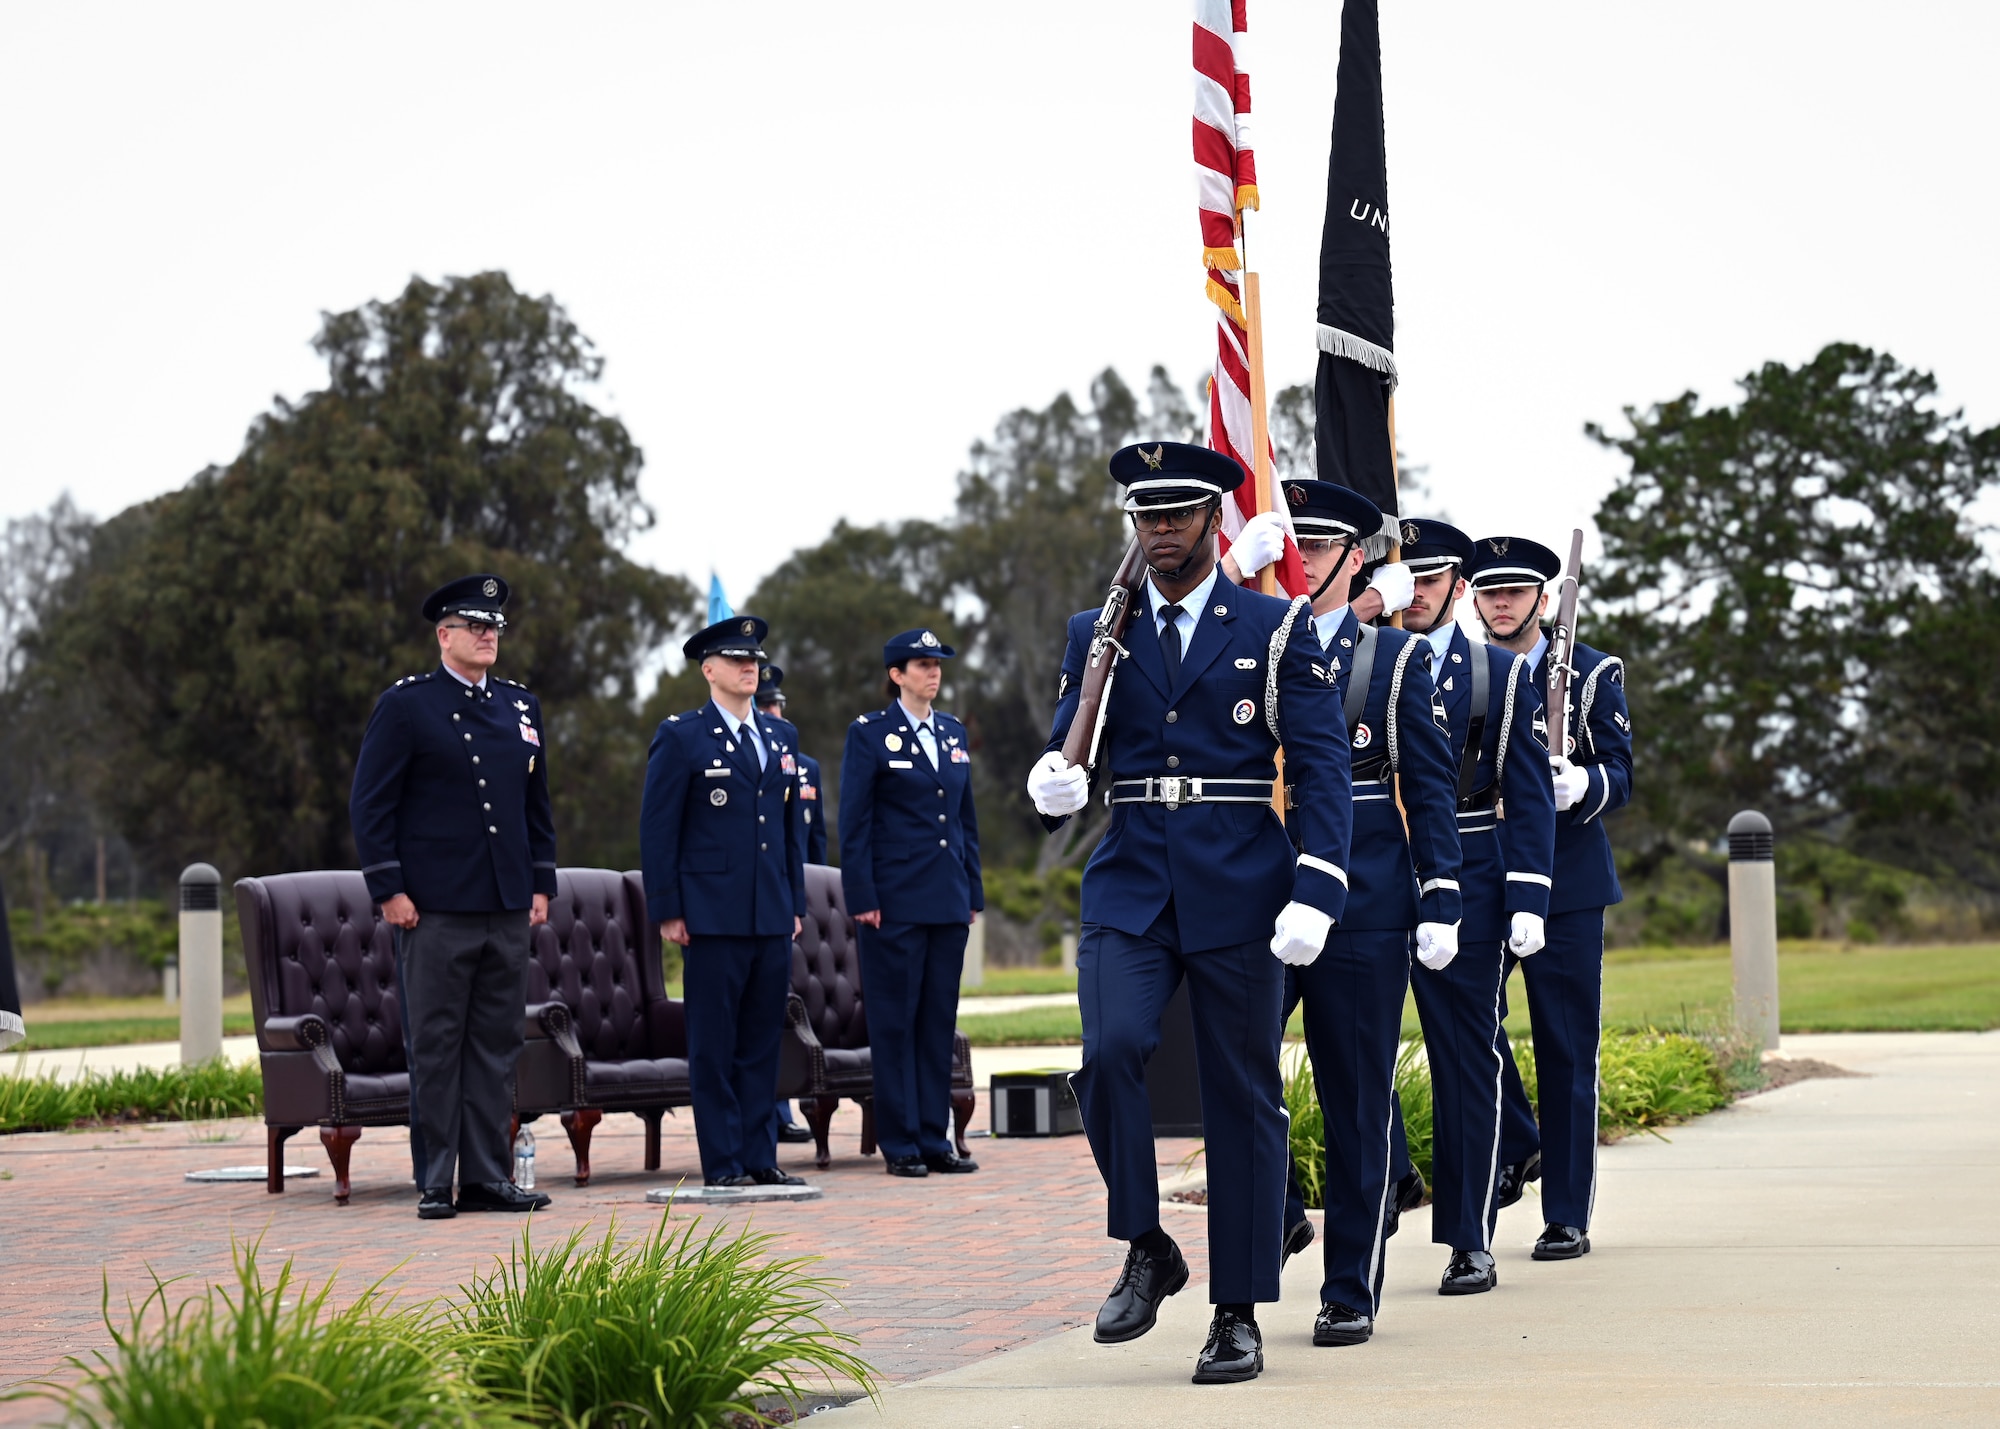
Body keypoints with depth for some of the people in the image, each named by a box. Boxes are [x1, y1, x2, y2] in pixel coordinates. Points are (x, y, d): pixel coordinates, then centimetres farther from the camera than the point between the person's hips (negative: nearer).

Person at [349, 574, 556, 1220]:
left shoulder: (521, 707, 15)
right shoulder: (406, 704, -2)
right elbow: (370, 803, -5)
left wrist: (541, 885, 13)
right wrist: (389, 890, -11)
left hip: (508, 908, 5)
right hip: (435, 907, -5)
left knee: (497, 1044, 6)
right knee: (436, 1045, -2)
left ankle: (489, 1178, 11)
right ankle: (436, 1183, 3)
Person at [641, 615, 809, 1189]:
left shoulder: (781, 736, 15)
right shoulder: (680, 737, -2)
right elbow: (657, 829, -4)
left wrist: (796, 901, 13)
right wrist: (666, 911, -8)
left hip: (772, 919, 5)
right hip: (713, 919, -5)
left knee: (763, 1040, 8)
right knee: (714, 1045, -2)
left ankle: (760, 1157, 13)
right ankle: (723, 1163, 2)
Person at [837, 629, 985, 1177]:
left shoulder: (955, 733, 14)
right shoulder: (869, 733, -3)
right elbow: (854, 823, -5)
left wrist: (973, 891, 12)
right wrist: (862, 898, -11)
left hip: (948, 900, 5)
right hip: (895, 900, -5)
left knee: (940, 1019, 7)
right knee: (895, 1020, -1)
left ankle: (935, 1139, 12)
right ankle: (900, 1144, 3)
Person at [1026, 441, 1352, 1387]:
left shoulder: (1278, 630, 3)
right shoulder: (1097, 634, 12)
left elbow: (1322, 766, -2)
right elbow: (1073, 756, 12)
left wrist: (1315, 895, -13)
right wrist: (1054, 788, -14)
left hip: (1239, 894, -2)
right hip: (1129, 891, 2)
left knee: (1244, 1101, 2)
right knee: (1110, 1051, -22)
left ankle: (1239, 1316, 10)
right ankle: (1146, 1249, -3)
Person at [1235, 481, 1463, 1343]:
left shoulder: (1399, 659, 6)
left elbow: (1432, 788, 4)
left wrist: (1440, 904, -3)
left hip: (1364, 903, -2)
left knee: (1357, 1099, 2)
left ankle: (1352, 1290, 9)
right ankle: (1276, 1211, 11)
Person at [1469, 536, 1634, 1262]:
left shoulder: (1591, 673, 4)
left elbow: (1620, 777, -1)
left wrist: (1578, 785, -23)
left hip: (1566, 881, -2)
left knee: (1566, 1051, -1)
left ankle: (1567, 1216, 5)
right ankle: (1516, 1148, 18)